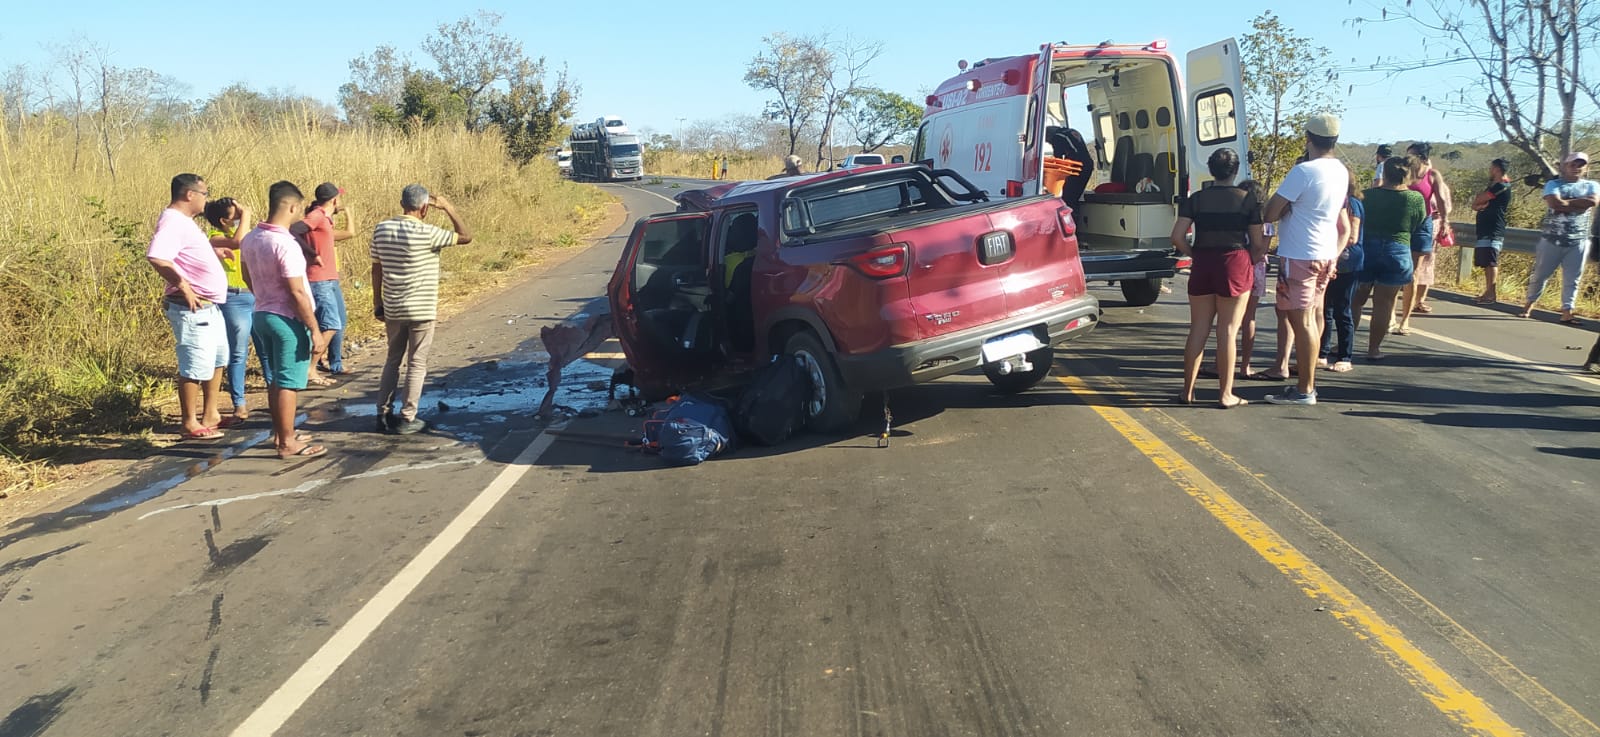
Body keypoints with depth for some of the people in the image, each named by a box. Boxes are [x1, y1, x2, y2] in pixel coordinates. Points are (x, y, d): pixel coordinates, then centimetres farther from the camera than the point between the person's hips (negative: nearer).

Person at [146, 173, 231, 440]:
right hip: (193, 308, -11)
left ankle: (210, 414, 33)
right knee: (195, 366, -4)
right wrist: (184, 287, -26)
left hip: (209, 306, 11)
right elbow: (156, 257, -33)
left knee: (217, 359, 22)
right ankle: (191, 425, 5)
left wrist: (214, 250, 18)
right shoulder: (173, 221, -19)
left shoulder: (183, 220, 13)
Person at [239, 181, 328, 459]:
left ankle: (280, 434, 30)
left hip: (262, 315, 9)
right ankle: (288, 444, 6)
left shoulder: (250, 240, 3)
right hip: (288, 320, -8)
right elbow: (297, 293, -23)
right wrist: (315, 330, -18)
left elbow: (248, 279, 17)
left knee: (276, 379, 19)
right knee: (289, 383, 0)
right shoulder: (285, 244, -23)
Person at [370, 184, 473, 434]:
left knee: (392, 360, 17)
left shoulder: (381, 229, 0)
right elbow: (466, 237, -10)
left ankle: (384, 414, 19)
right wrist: (447, 208, -1)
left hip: (392, 309, 5)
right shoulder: (426, 233, -17)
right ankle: (407, 419, 8)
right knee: (416, 364, 4)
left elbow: (376, 269, 6)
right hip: (421, 310, -5)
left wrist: (377, 303, 14)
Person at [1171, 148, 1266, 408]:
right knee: (1227, 331, 1)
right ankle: (1226, 394, 4)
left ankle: (1188, 391, 14)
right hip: (1236, 265, -2)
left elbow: (1177, 237, -4)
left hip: (1202, 265, 2)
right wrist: (1250, 260, 16)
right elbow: (1258, 243, -1)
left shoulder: (1196, 199, 3)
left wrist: (1194, 254, 10)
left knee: (1198, 330, 10)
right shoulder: (1247, 199, -1)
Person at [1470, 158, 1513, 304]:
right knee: (1486, 263, 10)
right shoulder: (1493, 186, 21)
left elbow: (1477, 201, -10)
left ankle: (1493, 294, -14)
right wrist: (1483, 204, -8)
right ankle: (1488, 293, 13)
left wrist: (1480, 201, 12)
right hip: (1486, 231, 10)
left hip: (1493, 232, -10)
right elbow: (1475, 205, 13)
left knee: (1491, 262, -12)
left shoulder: (1501, 186, -10)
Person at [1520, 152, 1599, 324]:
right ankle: (1529, 303, 24)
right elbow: (1554, 203, -18)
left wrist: (1566, 202, -10)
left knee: (1572, 278, 0)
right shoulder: (1554, 185, 3)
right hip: (1551, 239, -1)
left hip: (1578, 242, 2)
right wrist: (1580, 205, -11)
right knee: (1540, 275, 7)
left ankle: (1566, 312, 3)